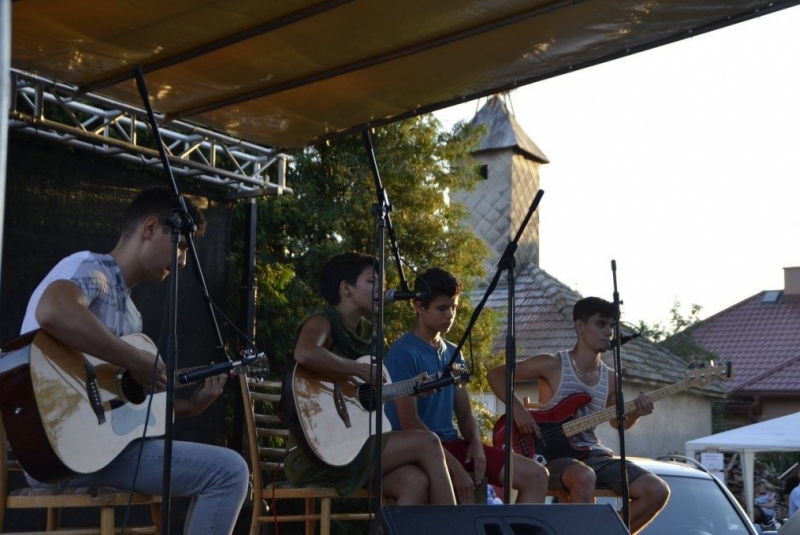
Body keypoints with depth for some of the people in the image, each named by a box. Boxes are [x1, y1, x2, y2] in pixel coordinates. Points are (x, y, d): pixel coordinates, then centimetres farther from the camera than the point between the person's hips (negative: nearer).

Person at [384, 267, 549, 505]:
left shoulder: (452, 354, 16)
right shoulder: (404, 352, -9)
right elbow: (409, 422, -16)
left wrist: (476, 444, -5)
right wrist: (454, 467, -22)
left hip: (453, 444, 8)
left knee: (536, 476, -5)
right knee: (465, 484, -38)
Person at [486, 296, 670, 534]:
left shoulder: (609, 378, 9)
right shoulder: (552, 365, -8)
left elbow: (618, 421, 23)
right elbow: (495, 374, -5)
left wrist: (636, 413, 0)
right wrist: (517, 409, -17)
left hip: (593, 453, 6)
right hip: (555, 453, -6)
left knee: (657, 491, -12)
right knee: (584, 477, -41)